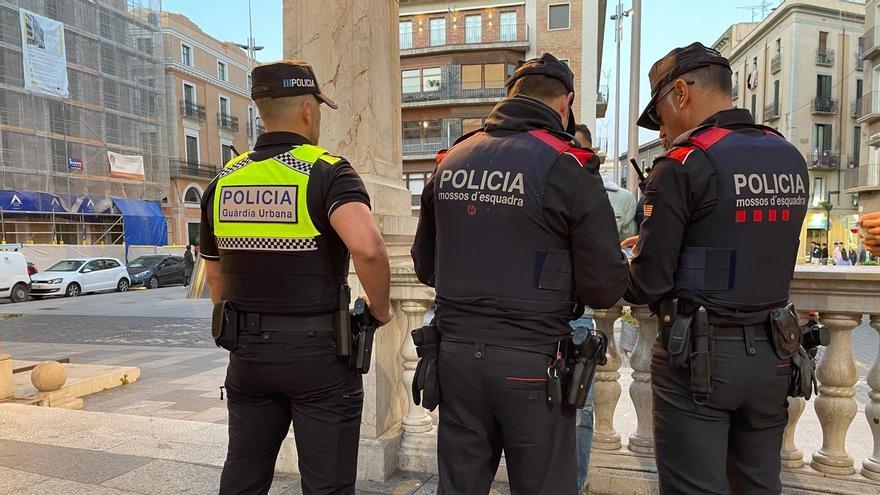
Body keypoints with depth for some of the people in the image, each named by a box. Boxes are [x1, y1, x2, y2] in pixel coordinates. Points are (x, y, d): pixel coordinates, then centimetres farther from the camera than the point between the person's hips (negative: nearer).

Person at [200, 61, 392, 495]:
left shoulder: (223, 182, 4)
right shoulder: (327, 172, -14)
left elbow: (214, 275, 12)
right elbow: (367, 246, -32)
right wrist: (380, 307, -14)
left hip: (248, 350, 6)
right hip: (319, 352, -5)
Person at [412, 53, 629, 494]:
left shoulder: (449, 162, 6)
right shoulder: (568, 166, -9)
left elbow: (425, 266, 13)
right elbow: (606, 288, -10)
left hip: (456, 354, 5)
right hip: (532, 362, -4)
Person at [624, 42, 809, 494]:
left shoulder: (684, 163, -15)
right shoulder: (791, 158, 7)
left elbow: (648, 284, -17)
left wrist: (622, 277, 6)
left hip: (699, 355, -7)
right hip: (770, 354, 7)